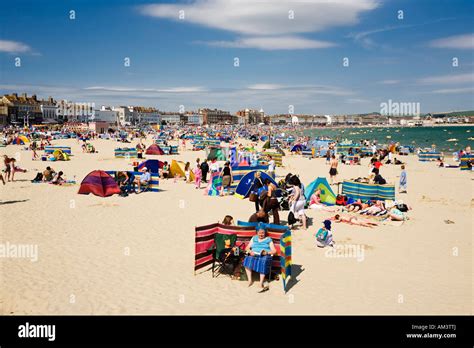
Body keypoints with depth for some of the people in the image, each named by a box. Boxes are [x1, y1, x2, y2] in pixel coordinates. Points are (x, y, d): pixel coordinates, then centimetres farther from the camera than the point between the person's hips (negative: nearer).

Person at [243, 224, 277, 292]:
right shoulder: (254, 238, 25)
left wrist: (267, 252, -12)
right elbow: (247, 248, 18)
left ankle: (261, 283, -42)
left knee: (263, 261, -38)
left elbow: (274, 251, 7)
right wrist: (250, 251, -5)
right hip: (254, 255, 2)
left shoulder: (269, 239, 17)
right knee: (247, 259, -31)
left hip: (265, 256, -2)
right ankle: (250, 280, -33)